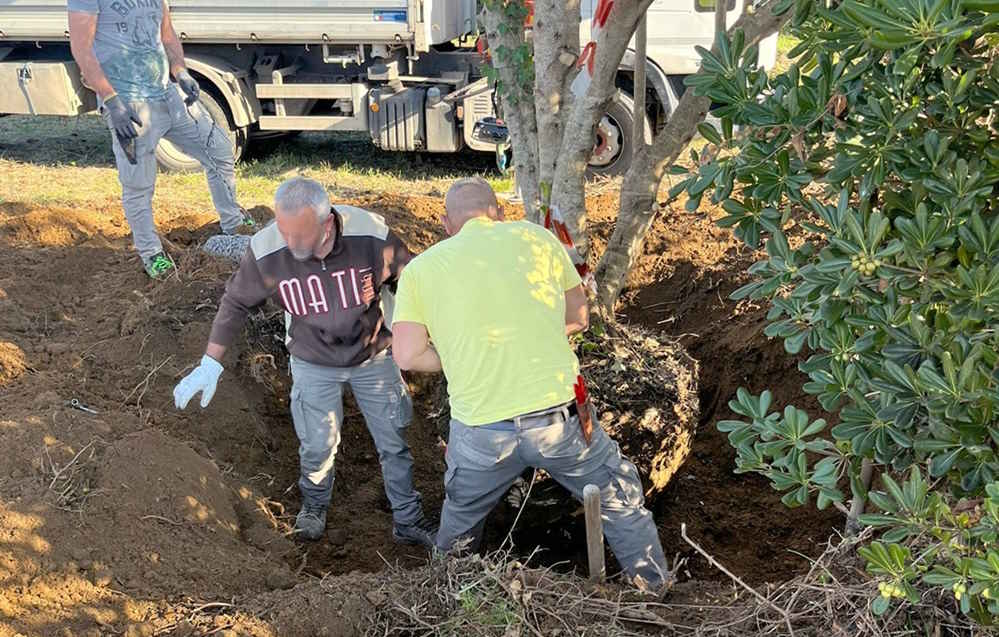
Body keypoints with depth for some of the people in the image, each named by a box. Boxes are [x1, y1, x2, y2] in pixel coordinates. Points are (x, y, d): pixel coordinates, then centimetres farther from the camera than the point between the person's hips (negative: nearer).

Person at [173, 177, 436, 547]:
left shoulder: (372, 235, -30)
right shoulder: (266, 252, -28)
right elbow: (235, 303, -10)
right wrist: (210, 364, -9)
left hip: (374, 356, 0)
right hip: (314, 364, 0)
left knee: (393, 442, 11)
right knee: (317, 445, 10)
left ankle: (408, 520, 34)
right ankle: (314, 505, 44)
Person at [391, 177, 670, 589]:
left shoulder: (420, 268, 4)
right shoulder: (535, 237, 5)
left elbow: (408, 355, -5)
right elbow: (579, 317, 14)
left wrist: (461, 357, 12)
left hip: (480, 431, 2)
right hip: (559, 416, -1)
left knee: (459, 523, 30)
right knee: (623, 504, 23)